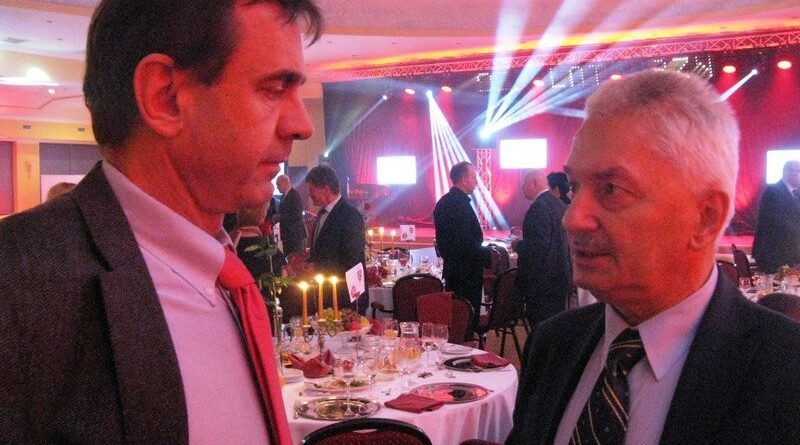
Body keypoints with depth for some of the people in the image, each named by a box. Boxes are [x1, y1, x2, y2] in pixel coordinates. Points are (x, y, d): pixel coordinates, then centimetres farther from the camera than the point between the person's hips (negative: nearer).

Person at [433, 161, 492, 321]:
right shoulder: (461, 204, -20)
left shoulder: (444, 201, 10)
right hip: (466, 272, -10)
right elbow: (467, 244, -24)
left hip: (452, 269, 10)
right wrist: (488, 256, -14)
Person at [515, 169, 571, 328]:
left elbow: (538, 246, -25)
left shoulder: (539, 207, -18)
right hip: (561, 277, 10)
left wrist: (518, 246, -7)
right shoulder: (560, 204, 11)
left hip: (543, 281, -10)